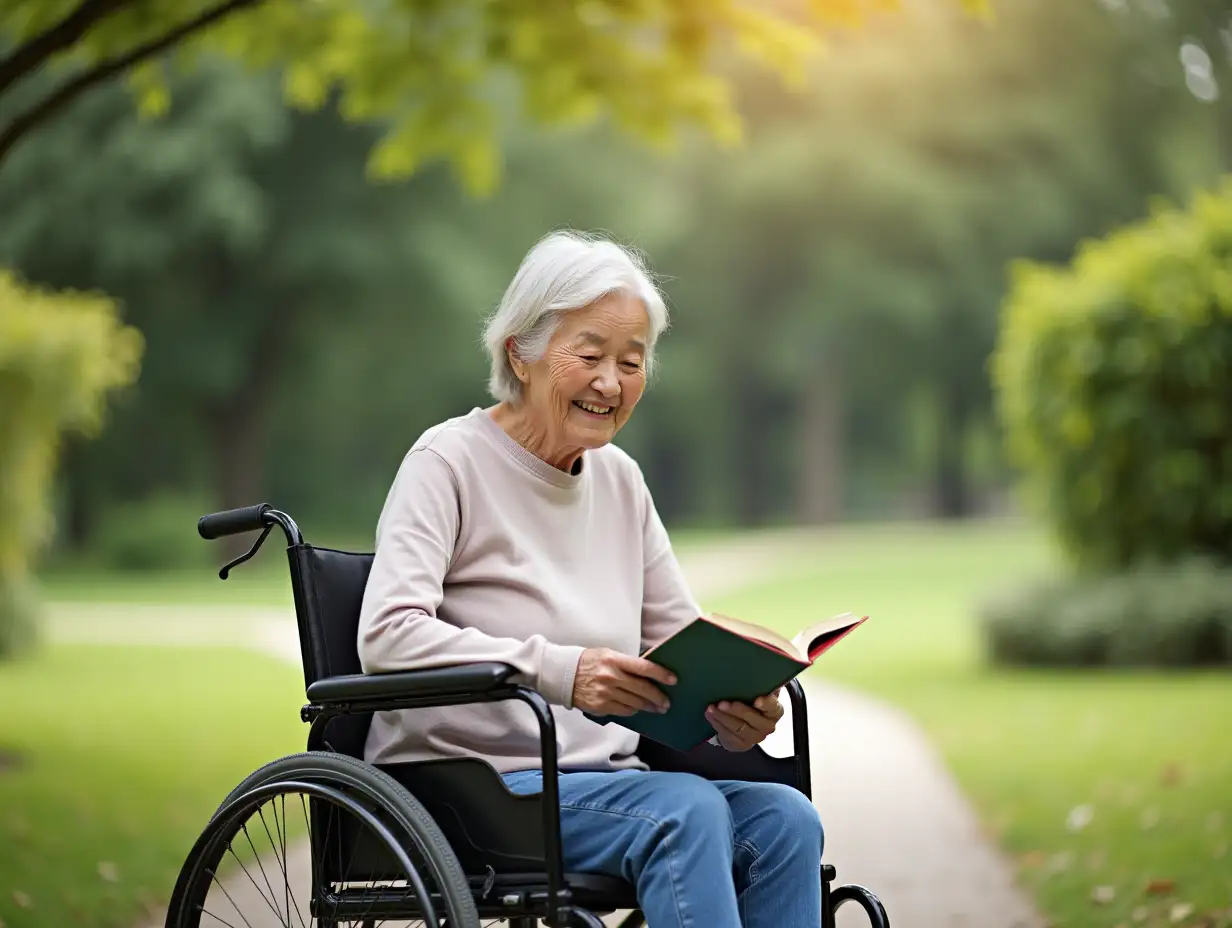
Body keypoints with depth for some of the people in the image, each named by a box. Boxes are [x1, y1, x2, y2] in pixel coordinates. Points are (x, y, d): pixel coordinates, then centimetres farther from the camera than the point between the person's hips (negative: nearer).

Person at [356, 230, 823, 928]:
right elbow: (387, 636, -19)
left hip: (604, 778, 6)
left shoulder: (620, 480, 15)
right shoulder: (449, 462, -5)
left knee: (785, 818, -20)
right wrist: (559, 671, -31)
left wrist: (737, 707, -8)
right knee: (685, 809, -31)